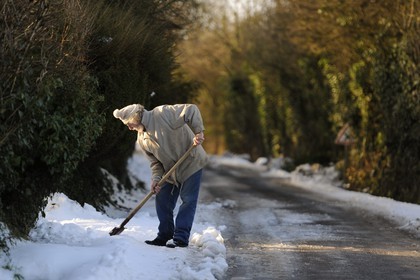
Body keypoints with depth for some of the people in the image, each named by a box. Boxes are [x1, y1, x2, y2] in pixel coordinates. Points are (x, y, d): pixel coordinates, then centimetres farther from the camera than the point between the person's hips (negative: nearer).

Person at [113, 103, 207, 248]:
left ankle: (181, 238, -3)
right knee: (162, 201, 7)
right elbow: (155, 161, 4)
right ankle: (165, 236, 18)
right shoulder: (142, 139, 0)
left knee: (188, 201, -6)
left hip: (191, 163, -7)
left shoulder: (163, 114, -23)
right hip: (170, 171, 7)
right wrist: (156, 179, -13)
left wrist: (199, 132, -34)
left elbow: (191, 110, -27)